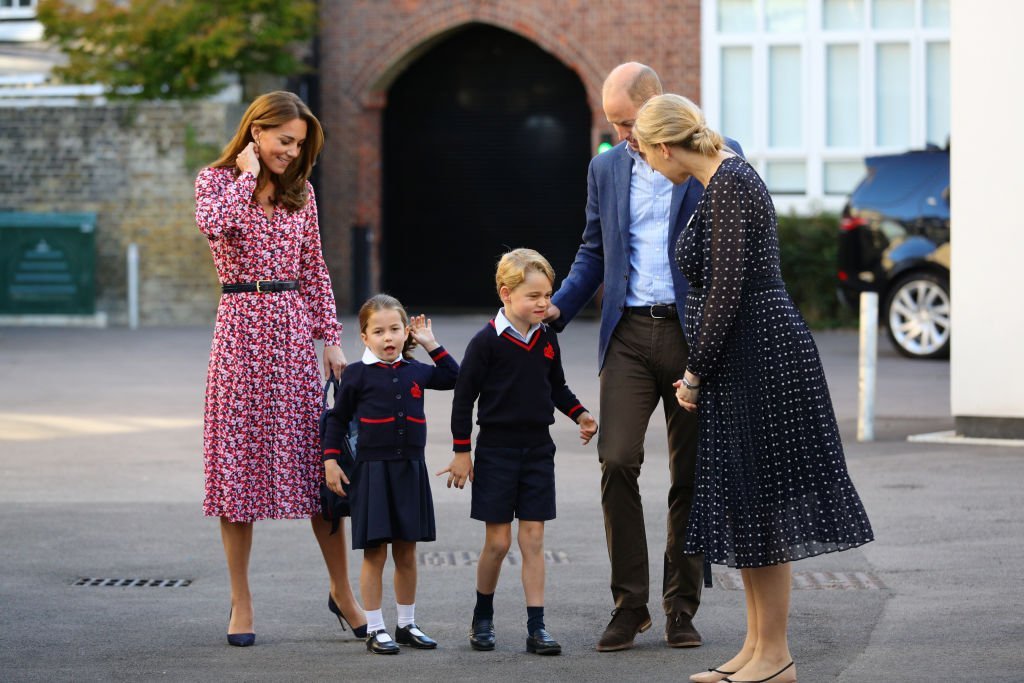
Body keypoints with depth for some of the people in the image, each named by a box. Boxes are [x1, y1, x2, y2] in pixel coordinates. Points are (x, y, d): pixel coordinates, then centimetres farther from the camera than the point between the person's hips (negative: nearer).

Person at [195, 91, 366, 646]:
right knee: (238, 459, -1)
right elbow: (213, 224, -22)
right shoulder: (217, 180, 1)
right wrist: (246, 174, -11)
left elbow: (314, 270, 14)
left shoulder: (300, 190, 12)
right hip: (241, 328, -3)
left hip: (293, 329, 3)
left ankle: (341, 590, 14)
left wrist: (330, 336, 7)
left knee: (316, 460, 2)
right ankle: (241, 604, 7)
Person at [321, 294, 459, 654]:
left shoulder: (416, 372, 6)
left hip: (410, 470, 4)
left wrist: (431, 345, 10)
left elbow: (454, 378, 19)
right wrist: (330, 460, -4)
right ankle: (375, 629, 5)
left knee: (406, 553, 10)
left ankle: (407, 625, 21)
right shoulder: (357, 375, -4)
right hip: (372, 472, -4)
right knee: (375, 552, -1)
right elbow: (337, 418, 1)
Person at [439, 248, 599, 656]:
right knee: (498, 541, 1)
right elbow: (464, 397, -7)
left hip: (537, 447, 4)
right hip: (496, 448, -4)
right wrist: (461, 452, -7)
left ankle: (536, 629, 2)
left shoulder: (547, 340, 4)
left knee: (533, 538, 3)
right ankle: (482, 619, 20)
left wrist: (579, 415, 1)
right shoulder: (487, 342, -11)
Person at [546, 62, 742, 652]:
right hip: (629, 333, 3)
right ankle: (630, 607, -2)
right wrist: (559, 308, 5)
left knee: (690, 476, 3)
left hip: (693, 334, -3)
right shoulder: (606, 168, 12)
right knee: (617, 461, -11)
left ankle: (682, 609, 12)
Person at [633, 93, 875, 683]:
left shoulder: (729, 185, -16)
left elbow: (726, 290, -20)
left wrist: (695, 373, -12)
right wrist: (700, 370, 23)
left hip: (756, 357, -10)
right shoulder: (728, 180, 15)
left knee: (759, 508, -5)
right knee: (747, 508, 13)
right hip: (746, 362, 10)